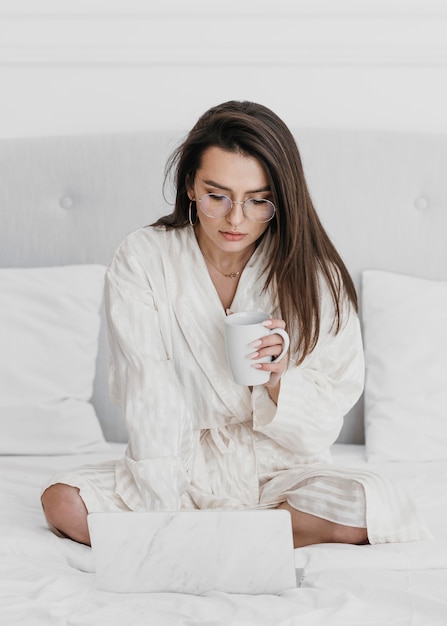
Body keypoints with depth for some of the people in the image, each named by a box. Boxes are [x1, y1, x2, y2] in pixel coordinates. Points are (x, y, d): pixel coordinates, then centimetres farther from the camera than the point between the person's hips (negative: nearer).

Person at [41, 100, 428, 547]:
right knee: (64, 502, -25)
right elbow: (148, 405, -15)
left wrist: (279, 381, -26)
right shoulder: (142, 260, -9)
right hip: (181, 472, 0)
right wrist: (165, 515, -24)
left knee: (377, 507, -28)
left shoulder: (313, 275, -7)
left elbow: (325, 422, -5)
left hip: (278, 473, 1)